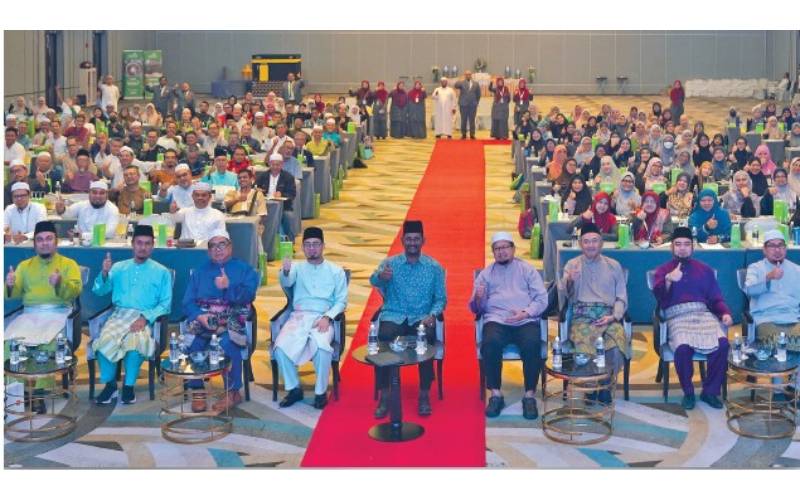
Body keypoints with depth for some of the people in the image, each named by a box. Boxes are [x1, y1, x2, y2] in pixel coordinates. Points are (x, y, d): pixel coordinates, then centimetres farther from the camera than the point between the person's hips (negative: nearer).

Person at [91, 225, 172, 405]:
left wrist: (146, 317, -15)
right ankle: (110, 384, -13)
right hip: (119, 315, 2)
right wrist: (104, 274, -9)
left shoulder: (162, 272, 10)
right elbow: (98, 291, 12)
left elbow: (166, 303, 1)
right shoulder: (119, 267, 18)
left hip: (145, 318, -2)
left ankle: (129, 385, -18)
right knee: (105, 340, -30)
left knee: (136, 341, -35)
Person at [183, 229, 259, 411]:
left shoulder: (244, 270, 15)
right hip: (203, 320, 3)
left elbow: (248, 295, -3)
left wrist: (228, 287, -19)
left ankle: (233, 392, -22)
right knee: (193, 341, -30)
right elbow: (187, 302, 10)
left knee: (228, 342, -35)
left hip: (232, 320, -2)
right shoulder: (199, 272, 23)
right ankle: (197, 391, -19)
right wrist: (199, 315, -10)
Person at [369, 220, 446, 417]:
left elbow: (441, 299, 5)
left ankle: (424, 395, -19)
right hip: (394, 316, 0)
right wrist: (380, 276, -42)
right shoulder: (390, 263, 5)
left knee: (426, 338, -33)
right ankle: (384, 396, -20)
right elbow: (373, 281, -16)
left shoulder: (434, 267, 7)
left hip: (421, 318, 0)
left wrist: (432, 315, -17)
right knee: (383, 339, -31)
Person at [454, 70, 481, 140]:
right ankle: (463, 134, 8)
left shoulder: (475, 84, 9)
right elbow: (456, 86, -20)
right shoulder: (461, 82, 2)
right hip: (463, 105, -1)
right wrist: (463, 80, -23)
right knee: (464, 120, 2)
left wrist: (476, 103, 11)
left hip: (473, 105, 1)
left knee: (472, 120, 2)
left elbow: (478, 94, 15)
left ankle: (472, 134, 6)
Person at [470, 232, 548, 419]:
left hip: (526, 320, 0)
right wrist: (478, 298, -12)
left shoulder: (527, 269, 15)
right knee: (490, 343, -34)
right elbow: (476, 308, 13)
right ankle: (496, 395, -21)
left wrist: (525, 313, -12)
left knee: (532, 344, -33)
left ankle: (529, 396, -21)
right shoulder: (486, 273, 19)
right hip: (496, 320, 1)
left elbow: (541, 298, 6)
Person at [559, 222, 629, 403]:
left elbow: (622, 297, 14)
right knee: (584, 348, -33)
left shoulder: (613, 265, 17)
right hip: (582, 318, -1)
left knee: (618, 345, -31)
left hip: (608, 318, 1)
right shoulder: (572, 265, 14)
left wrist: (613, 316, -6)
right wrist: (569, 281, -24)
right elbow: (563, 293, 0)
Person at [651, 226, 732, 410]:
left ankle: (710, 391, -11)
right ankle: (688, 392, -11)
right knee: (683, 347, -34)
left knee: (722, 343, -28)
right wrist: (668, 280, -25)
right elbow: (658, 295, -5)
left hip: (703, 313, 3)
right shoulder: (663, 270, 15)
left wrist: (725, 313, -3)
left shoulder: (704, 269, 23)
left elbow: (716, 298, 18)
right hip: (677, 316, -2)